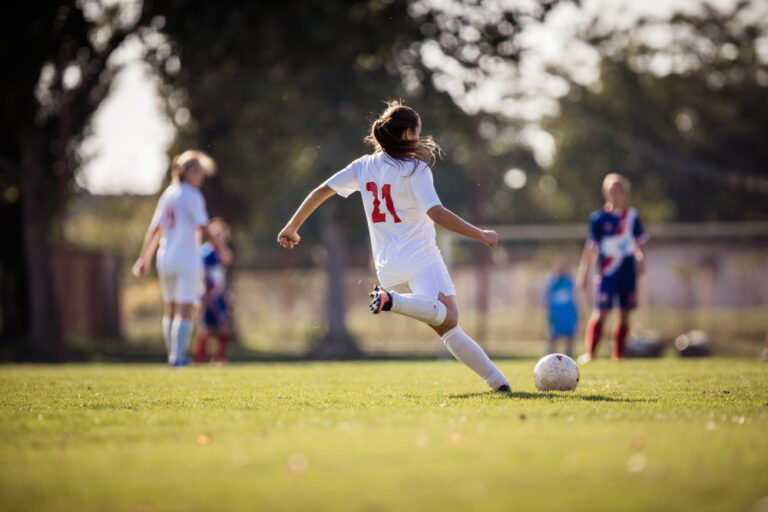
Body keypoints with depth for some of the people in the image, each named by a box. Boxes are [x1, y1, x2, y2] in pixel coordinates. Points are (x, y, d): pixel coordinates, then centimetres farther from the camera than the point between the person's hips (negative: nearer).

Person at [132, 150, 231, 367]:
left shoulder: (167, 194, 11)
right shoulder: (192, 196, -9)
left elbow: (155, 229, 11)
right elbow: (202, 228, -13)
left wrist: (144, 258, 13)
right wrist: (220, 248, -2)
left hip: (165, 259, 7)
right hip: (187, 258, -7)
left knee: (170, 310, 15)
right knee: (184, 311, -6)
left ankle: (174, 355, 20)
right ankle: (176, 357, -12)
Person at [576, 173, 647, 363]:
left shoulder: (632, 215, 8)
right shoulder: (599, 217, -1)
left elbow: (639, 242, 16)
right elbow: (591, 248, 0)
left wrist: (640, 260, 0)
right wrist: (583, 273, -2)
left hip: (628, 272, 4)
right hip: (607, 273, -4)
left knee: (625, 314, 5)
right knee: (601, 312, -13)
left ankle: (618, 354, 13)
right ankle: (589, 353, -11)